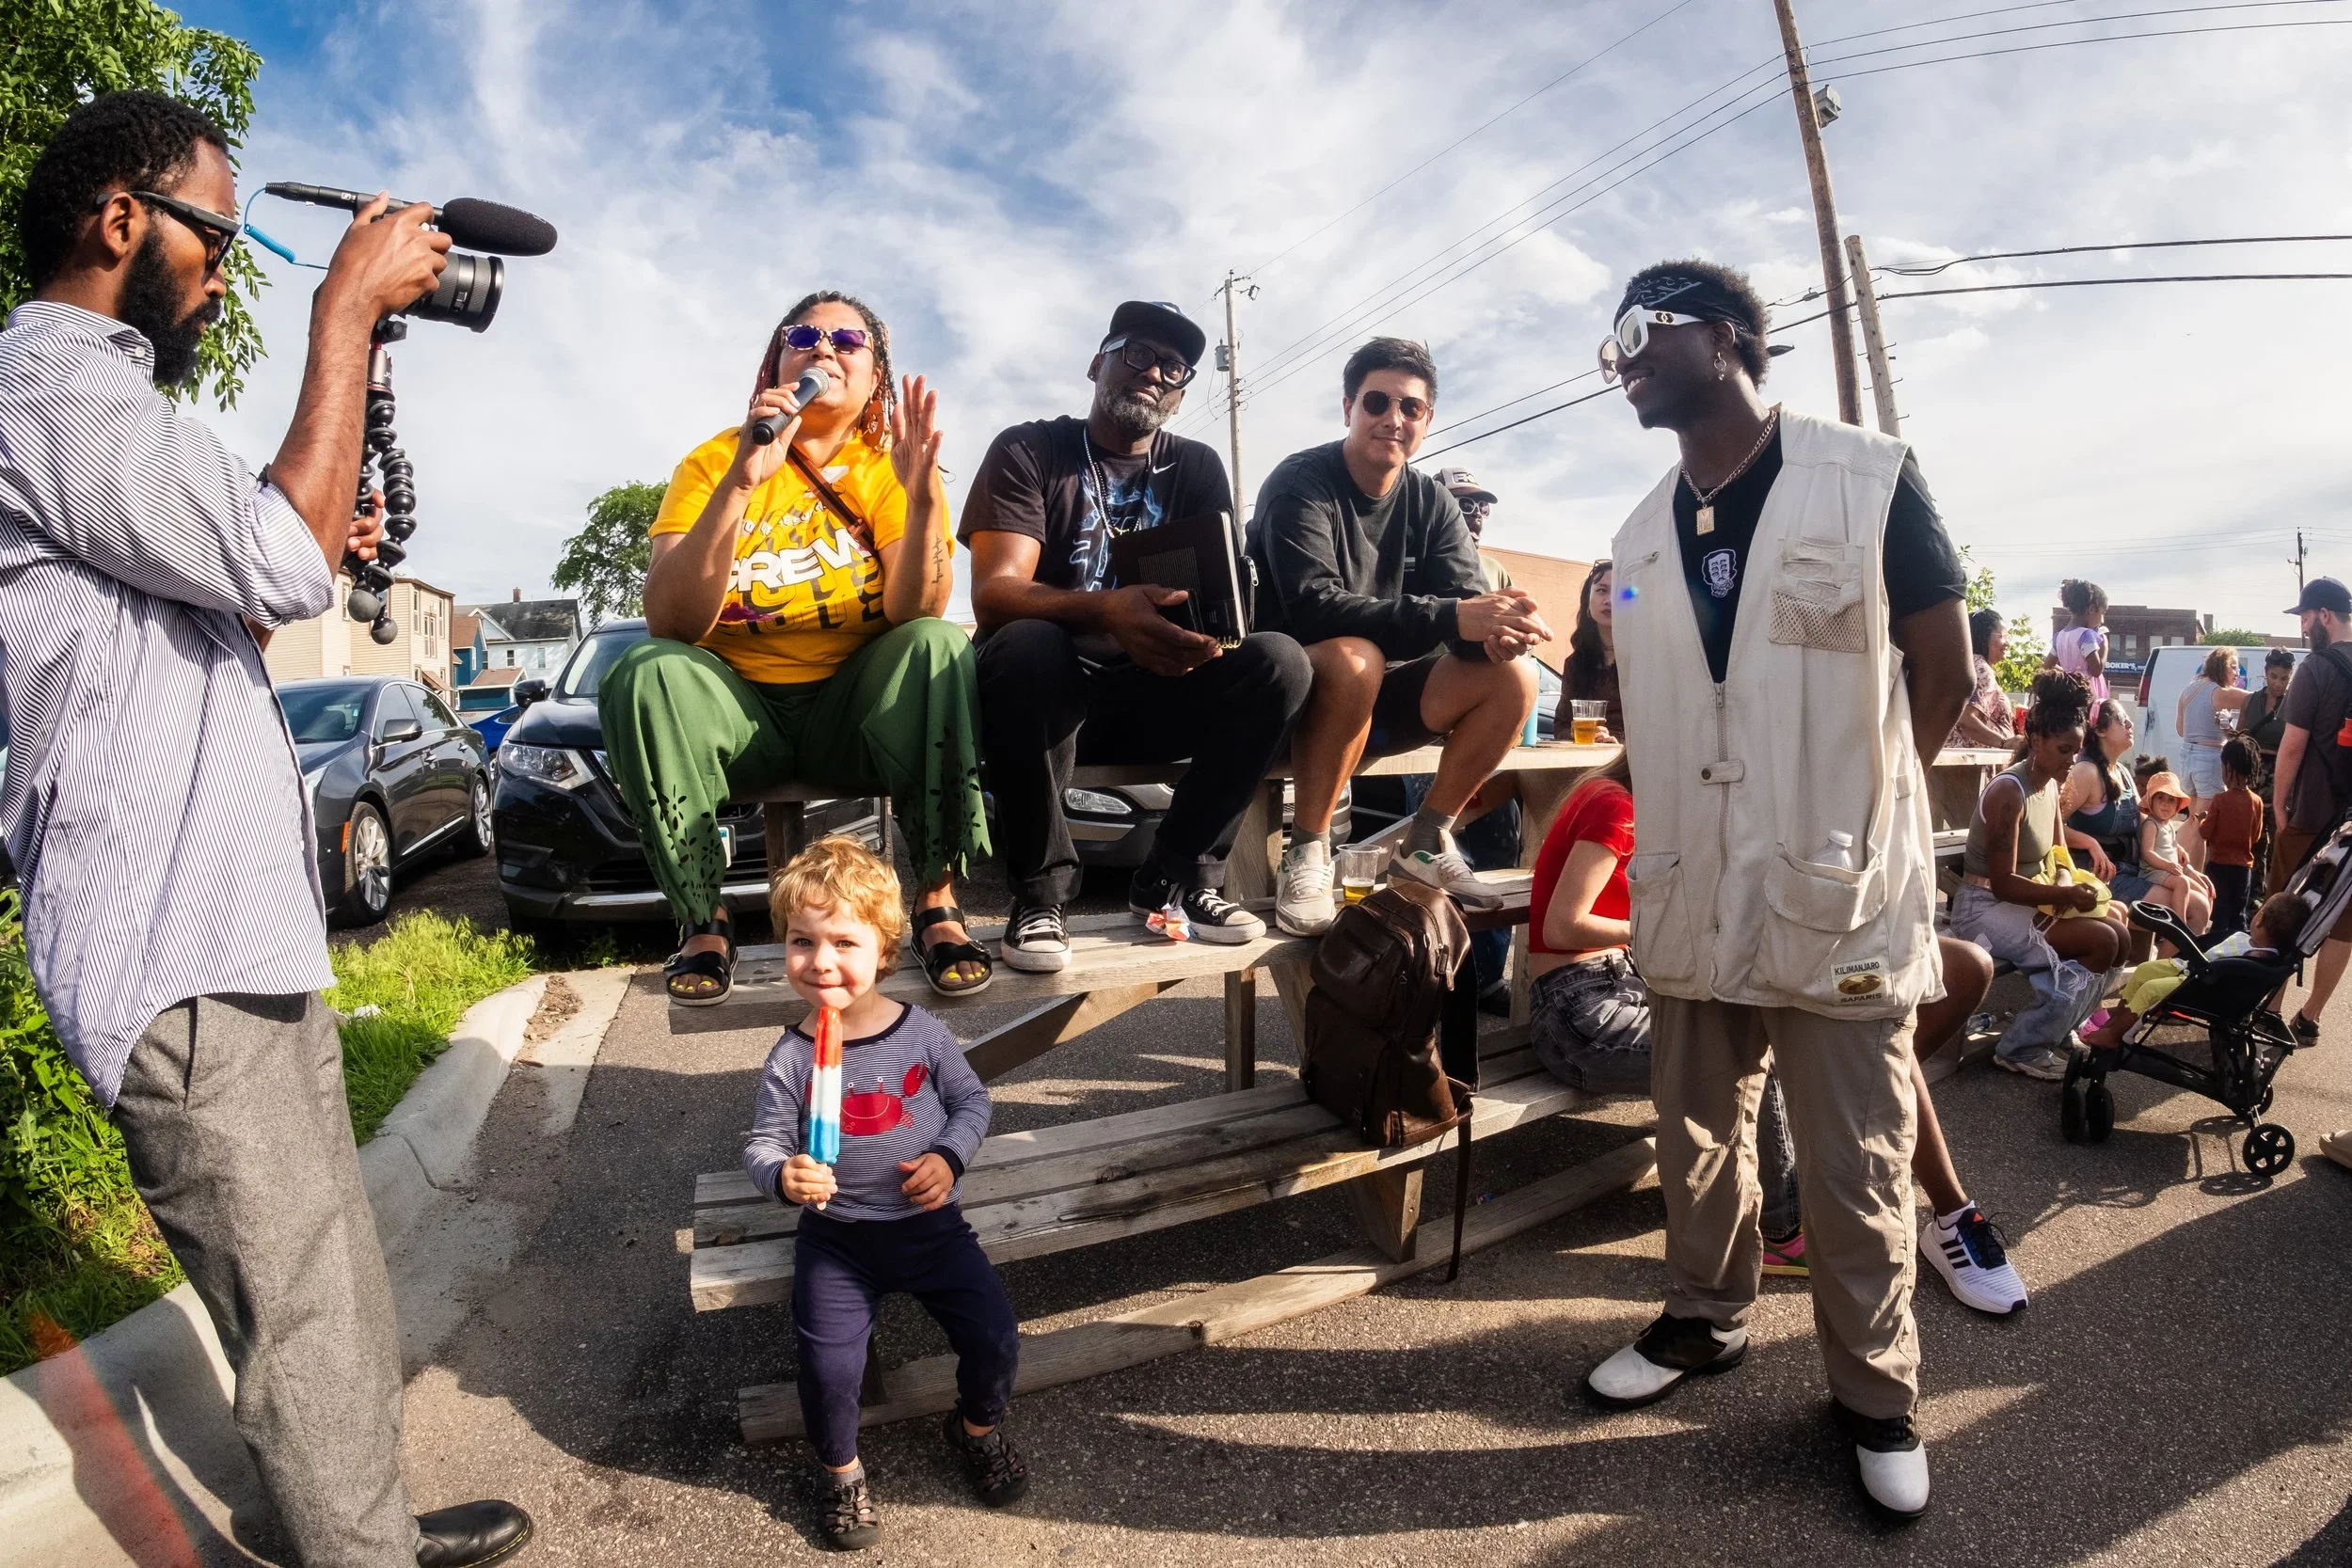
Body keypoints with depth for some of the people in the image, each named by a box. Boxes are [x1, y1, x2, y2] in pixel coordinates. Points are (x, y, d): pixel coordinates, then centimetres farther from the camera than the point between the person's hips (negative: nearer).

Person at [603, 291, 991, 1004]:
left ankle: (938, 898, -20)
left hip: (857, 713, 0)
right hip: (740, 708, 1)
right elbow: (670, 623, -17)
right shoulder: (713, 461, -2)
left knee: (939, 646, -27)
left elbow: (915, 615, -16)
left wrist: (922, 495, -31)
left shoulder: (891, 465, 0)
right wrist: (740, 483, -27)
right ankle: (702, 918, -13)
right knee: (645, 672, -27)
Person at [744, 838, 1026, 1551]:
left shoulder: (922, 1032, -9)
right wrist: (782, 1173, -29)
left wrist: (948, 1157, -15)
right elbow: (762, 1142, -7)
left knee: (996, 1338, -4)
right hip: (836, 1235, -1)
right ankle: (842, 1471, 25)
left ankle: (978, 1427, 31)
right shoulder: (791, 1057, -12)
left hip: (928, 1221, 1)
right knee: (829, 1370, -9)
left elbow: (972, 1099, 2)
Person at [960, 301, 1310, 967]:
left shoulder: (1196, 468, 11)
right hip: (1048, 691, -3)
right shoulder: (1027, 451, -1)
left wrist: (1209, 625, -25)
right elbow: (994, 595, -16)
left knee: (1279, 663, -21)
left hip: (1152, 695, 3)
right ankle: (1039, 889, -18)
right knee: (1025, 648, -37)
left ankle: (1177, 875, -7)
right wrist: (1107, 611, -36)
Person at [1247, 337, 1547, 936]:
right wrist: (1450, 618, -40)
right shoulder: (1299, 484, -14)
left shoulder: (1433, 503, 6)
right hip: (1297, 696, -6)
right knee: (1353, 656, -37)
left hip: (1380, 697, 6)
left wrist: (1496, 627, -33)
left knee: (1512, 676, -13)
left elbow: (1466, 600, -6)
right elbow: (1312, 607, -30)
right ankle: (1306, 856, -24)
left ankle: (1425, 843, -1)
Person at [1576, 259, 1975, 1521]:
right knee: (1697, 1139, 17)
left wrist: (1849, 812, 3)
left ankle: (1874, 1391, 26)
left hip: (1839, 894, -4)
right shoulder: (1639, 541, 10)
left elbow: (1943, 677, -1)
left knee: (1855, 1170, 6)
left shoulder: (1868, 481, -5)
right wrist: (1677, 831, 8)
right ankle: (1705, 1319, 38)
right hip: (1689, 897, 5)